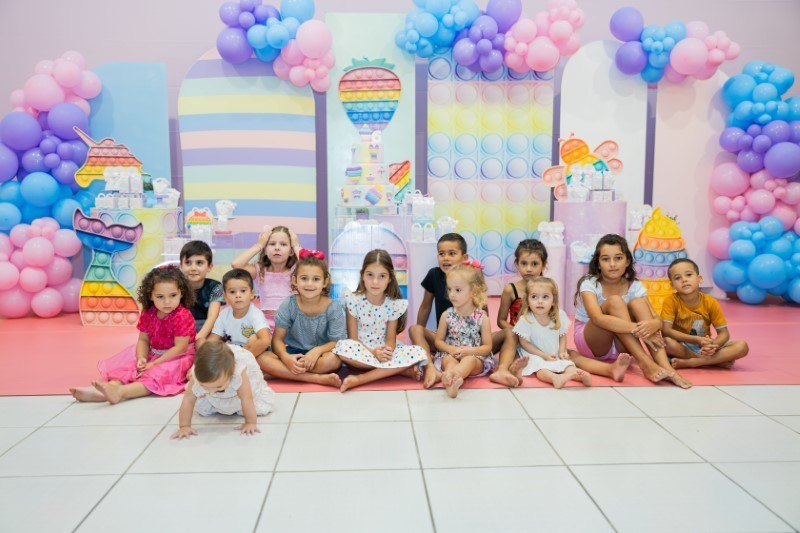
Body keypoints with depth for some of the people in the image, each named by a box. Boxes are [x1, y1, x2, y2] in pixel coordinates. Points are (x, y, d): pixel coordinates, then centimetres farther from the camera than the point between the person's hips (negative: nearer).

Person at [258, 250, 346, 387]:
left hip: (319, 354, -2)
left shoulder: (333, 307, -10)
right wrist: (286, 357, -28)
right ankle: (318, 378, -28)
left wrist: (317, 350, -30)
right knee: (263, 359, -27)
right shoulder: (288, 305, -7)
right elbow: (277, 339, -7)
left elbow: (337, 342, -10)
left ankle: (283, 373, -18)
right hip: (293, 353, 2)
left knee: (333, 360, -36)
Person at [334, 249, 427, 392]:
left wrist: (387, 350, -29)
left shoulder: (395, 304, -7)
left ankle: (360, 379, -26)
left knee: (418, 353, -24)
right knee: (344, 348, -37)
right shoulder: (352, 300, -12)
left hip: (384, 351, 3)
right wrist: (373, 352, -28)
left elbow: (391, 339, -4)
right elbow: (353, 338, -10)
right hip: (361, 351, -2)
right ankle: (391, 369, -19)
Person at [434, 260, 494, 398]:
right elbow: (438, 341, 11)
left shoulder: (482, 317, 1)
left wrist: (469, 351, -17)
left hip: (475, 357, -2)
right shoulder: (447, 315, 6)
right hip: (449, 355, 2)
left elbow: (488, 347, 2)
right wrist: (451, 349, -11)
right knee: (449, 361, -34)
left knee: (469, 360, -36)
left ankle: (450, 376, -67)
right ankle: (453, 381, -66)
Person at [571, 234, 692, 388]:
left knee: (637, 303, -22)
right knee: (614, 301, -29)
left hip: (619, 346, 4)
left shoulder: (634, 286, -6)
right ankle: (646, 364, -34)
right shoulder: (589, 284, -18)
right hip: (590, 342, -4)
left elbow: (657, 319, -16)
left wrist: (652, 324, -41)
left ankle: (666, 367, -34)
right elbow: (598, 319, -36)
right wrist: (638, 329, -43)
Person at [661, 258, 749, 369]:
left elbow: (724, 333, -5)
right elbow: (666, 330, -22)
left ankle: (689, 362, -25)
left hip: (704, 346, 3)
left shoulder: (711, 302, -6)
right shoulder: (671, 301, -12)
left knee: (742, 346, -18)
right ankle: (717, 361, -21)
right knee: (667, 342, -37)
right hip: (682, 347, -3)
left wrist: (713, 345, -29)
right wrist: (697, 340, -31)